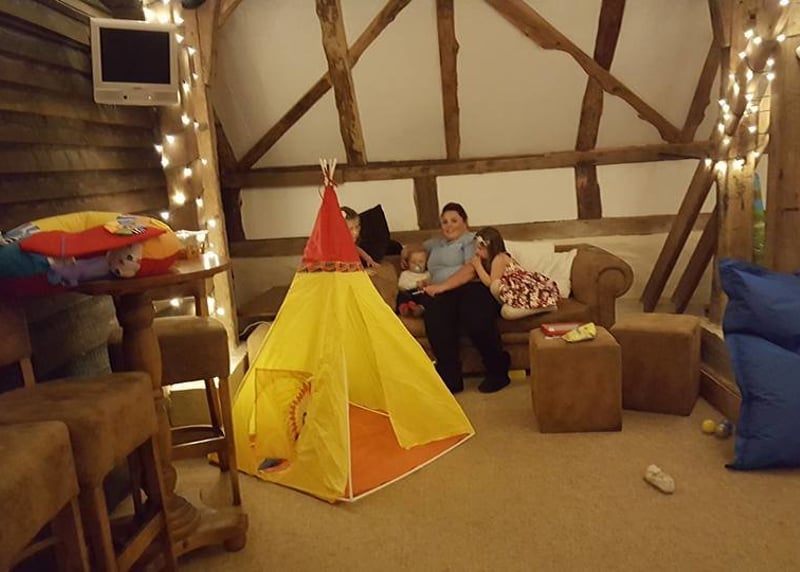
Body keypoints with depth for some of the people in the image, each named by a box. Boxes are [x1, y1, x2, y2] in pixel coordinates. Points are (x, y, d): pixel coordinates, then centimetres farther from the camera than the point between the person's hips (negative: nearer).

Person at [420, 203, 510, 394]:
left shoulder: (472, 239, 13)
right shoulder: (434, 244, 34)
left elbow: (470, 270, -3)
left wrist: (442, 286, -12)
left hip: (471, 288, -4)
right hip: (441, 295, 4)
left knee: (476, 321, -37)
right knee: (436, 320, -34)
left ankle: (498, 371, -16)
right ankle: (450, 380, -30)